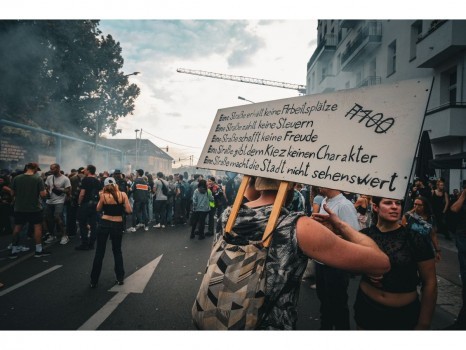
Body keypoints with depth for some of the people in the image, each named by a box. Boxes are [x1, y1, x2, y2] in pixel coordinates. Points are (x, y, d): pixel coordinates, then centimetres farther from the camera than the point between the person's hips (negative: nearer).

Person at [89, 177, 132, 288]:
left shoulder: (103, 196, -5)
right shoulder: (123, 194, -4)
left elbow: (98, 209, 8)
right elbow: (129, 211, -6)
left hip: (104, 224, -1)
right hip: (118, 225, 1)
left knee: (99, 252, 8)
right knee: (117, 251, 17)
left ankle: (94, 281, 15)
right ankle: (120, 278, 18)